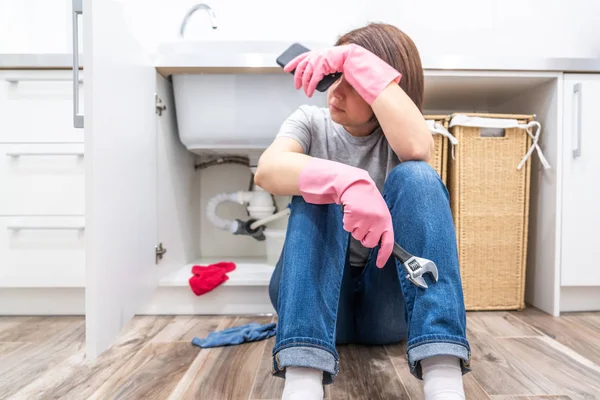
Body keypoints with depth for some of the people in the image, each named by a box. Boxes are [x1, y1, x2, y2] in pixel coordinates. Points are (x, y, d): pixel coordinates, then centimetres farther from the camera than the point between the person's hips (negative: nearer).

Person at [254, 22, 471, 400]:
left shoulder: (395, 135, -2)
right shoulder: (312, 122, -2)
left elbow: (419, 149, -29)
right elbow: (267, 169, -25)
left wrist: (358, 61, -26)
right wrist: (347, 181, -43)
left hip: (387, 299, 1)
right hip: (316, 293, 0)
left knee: (415, 176, -24)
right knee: (320, 192, -27)